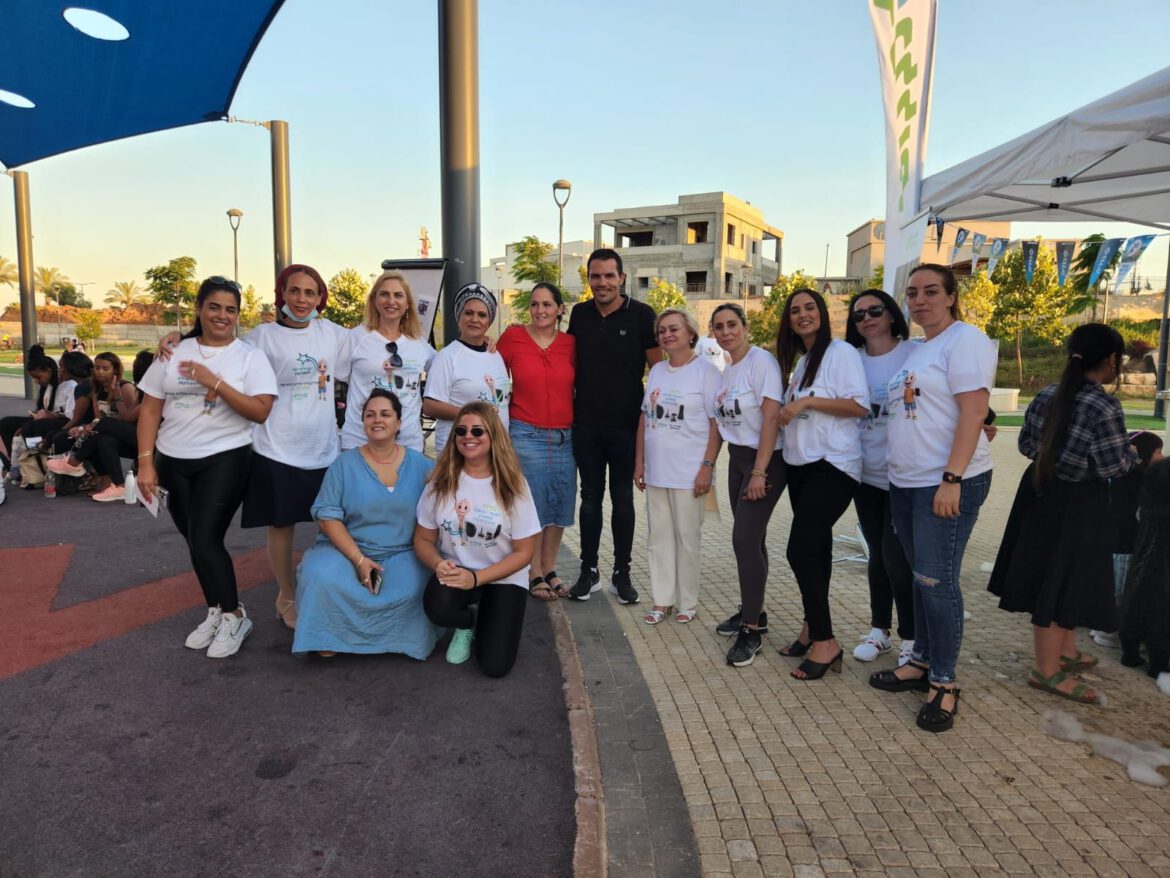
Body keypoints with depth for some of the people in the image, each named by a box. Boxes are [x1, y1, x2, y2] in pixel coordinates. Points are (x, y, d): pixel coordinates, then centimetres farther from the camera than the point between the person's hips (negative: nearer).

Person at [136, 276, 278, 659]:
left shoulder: (250, 356, -4)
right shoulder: (173, 353, 5)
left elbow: (261, 411, -15)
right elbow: (150, 411, 6)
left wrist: (214, 382, -20)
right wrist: (145, 463, 0)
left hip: (225, 459, -4)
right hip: (174, 463, 4)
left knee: (205, 539, -10)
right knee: (196, 542, 12)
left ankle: (234, 616, 9)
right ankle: (217, 610, 30)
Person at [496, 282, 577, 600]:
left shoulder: (570, 344, 4)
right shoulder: (513, 337, -3)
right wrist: (502, 414, 0)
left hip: (564, 437, 3)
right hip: (526, 435, -3)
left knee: (559, 506, 10)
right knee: (532, 506, 3)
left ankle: (549, 569, 26)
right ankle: (534, 574, 17)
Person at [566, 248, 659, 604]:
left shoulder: (642, 315, -7)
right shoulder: (579, 314, 4)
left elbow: (658, 368, -2)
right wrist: (572, 402, 9)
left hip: (627, 425, -3)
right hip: (585, 425, 3)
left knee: (623, 499, 9)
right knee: (590, 497, 11)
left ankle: (621, 573, 20)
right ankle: (588, 571, 22)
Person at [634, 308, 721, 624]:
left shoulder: (706, 370, -6)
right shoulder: (656, 370, 10)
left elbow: (717, 422, -9)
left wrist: (708, 466, -15)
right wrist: (639, 462, 11)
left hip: (689, 473, -5)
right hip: (655, 470, 5)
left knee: (687, 538, 6)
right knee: (659, 537, 11)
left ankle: (687, 602, 20)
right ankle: (662, 600, 22)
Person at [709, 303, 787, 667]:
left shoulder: (761, 361, -13)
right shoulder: (726, 372, 12)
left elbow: (771, 418, -18)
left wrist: (759, 472, -21)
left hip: (765, 460, -8)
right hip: (737, 459, 8)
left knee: (745, 539, -11)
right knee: (749, 539, 13)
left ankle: (752, 630, -1)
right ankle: (751, 612, 24)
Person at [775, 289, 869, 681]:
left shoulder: (841, 352, -7)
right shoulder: (799, 361, 18)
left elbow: (859, 405, -16)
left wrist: (807, 401, -18)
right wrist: (788, 409, 7)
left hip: (832, 467, -8)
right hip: (800, 465, 8)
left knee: (801, 551, -13)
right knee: (815, 550, 13)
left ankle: (825, 641, -2)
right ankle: (814, 628, 22)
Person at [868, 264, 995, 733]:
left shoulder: (965, 339, -8)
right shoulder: (916, 349, 17)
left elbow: (973, 412, -17)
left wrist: (952, 480, -23)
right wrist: (900, 474, 15)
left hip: (947, 484, -8)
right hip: (905, 482, 8)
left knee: (937, 580, -5)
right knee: (920, 576, 14)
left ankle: (944, 682, 8)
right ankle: (922, 662, 26)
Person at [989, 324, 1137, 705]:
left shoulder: (1047, 395, 2)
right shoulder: (1105, 408, -19)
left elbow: (1026, 445, 9)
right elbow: (1112, 467, -15)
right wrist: (1132, 453, 4)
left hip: (1041, 492, 8)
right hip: (1077, 505, -8)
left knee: (1054, 575, 19)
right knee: (1062, 581, 0)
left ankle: (1066, 651, 35)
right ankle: (1047, 670, 10)